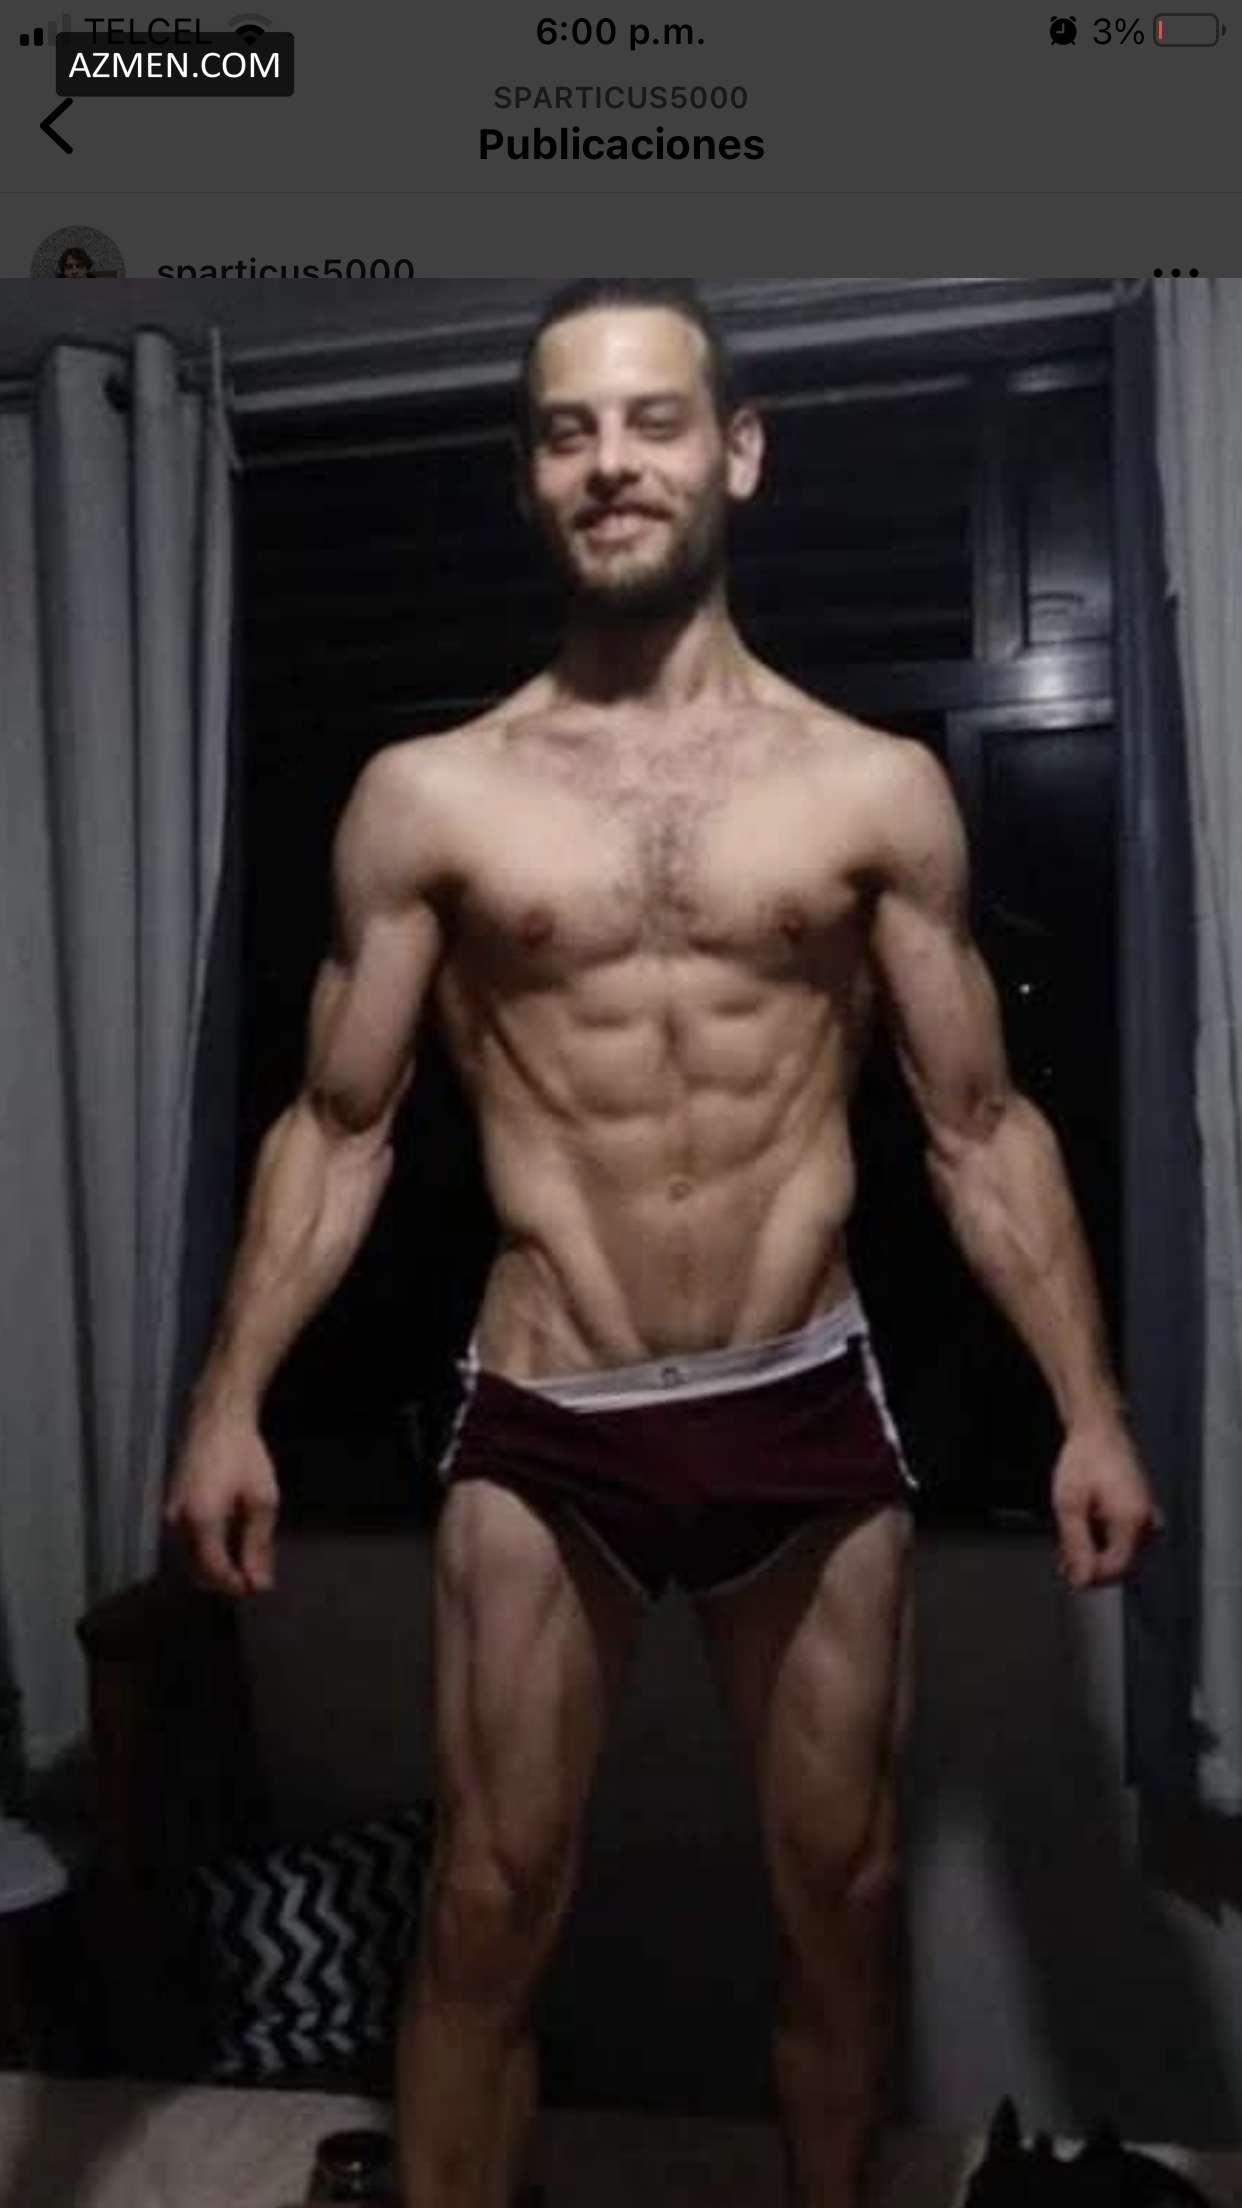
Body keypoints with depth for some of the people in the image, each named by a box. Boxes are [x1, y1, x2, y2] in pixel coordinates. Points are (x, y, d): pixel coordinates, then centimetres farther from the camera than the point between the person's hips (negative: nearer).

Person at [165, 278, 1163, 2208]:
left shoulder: (879, 789, 2)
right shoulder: (427, 796, 1)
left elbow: (983, 1128, 4)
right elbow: (336, 1128, 3)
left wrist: (1092, 1410, -1)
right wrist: (230, 1400, -4)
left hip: (812, 1417, 2)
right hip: (543, 1437, -1)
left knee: (844, 1900, 17)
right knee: (488, 1914, 9)